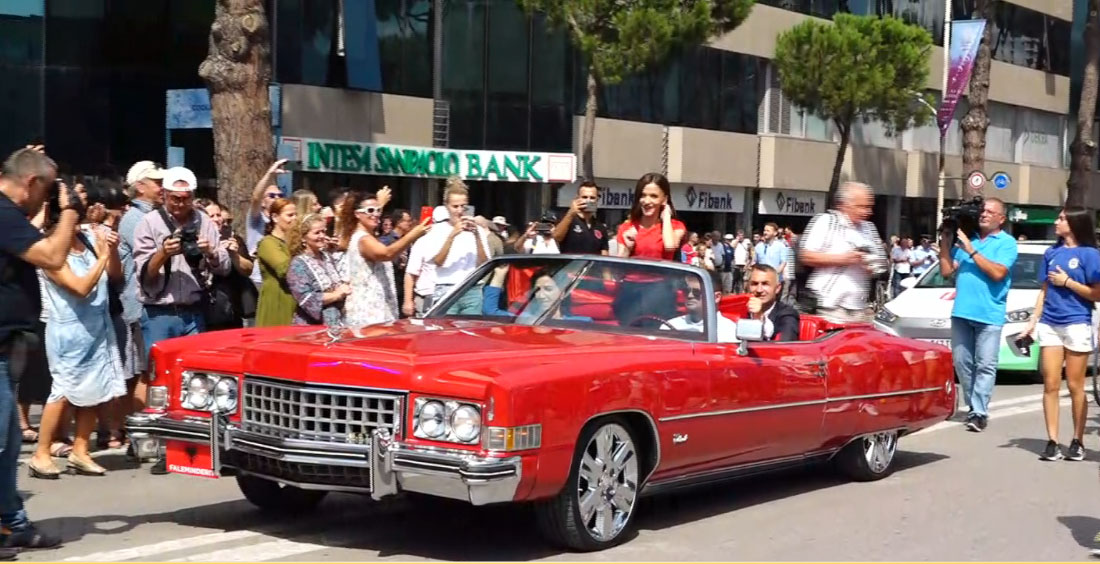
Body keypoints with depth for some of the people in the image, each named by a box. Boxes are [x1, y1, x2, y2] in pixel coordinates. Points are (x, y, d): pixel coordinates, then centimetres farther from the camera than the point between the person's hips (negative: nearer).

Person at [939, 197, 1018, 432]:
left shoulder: (1007, 243, 1)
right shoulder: (965, 239, 16)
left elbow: (998, 273, -15)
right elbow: (947, 271, 13)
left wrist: (971, 251, -13)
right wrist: (945, 243, 4)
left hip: (989, 314, -5)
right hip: (961, 311, 5)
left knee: (985, 365, -6)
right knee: (962, 362, 7)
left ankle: (979, 411, -7)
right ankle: (973, 405, 17)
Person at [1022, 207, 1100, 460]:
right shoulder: (1051, 253, 11)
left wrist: (1067, 282, -10)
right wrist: (1033, 321, 8)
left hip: (1077, 325, -4)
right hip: (1049, 325, 4)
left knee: (1075, 386, 2)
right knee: (1050, 386, 1)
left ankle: (1077, 442, 10)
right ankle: (1052, 442, 4)